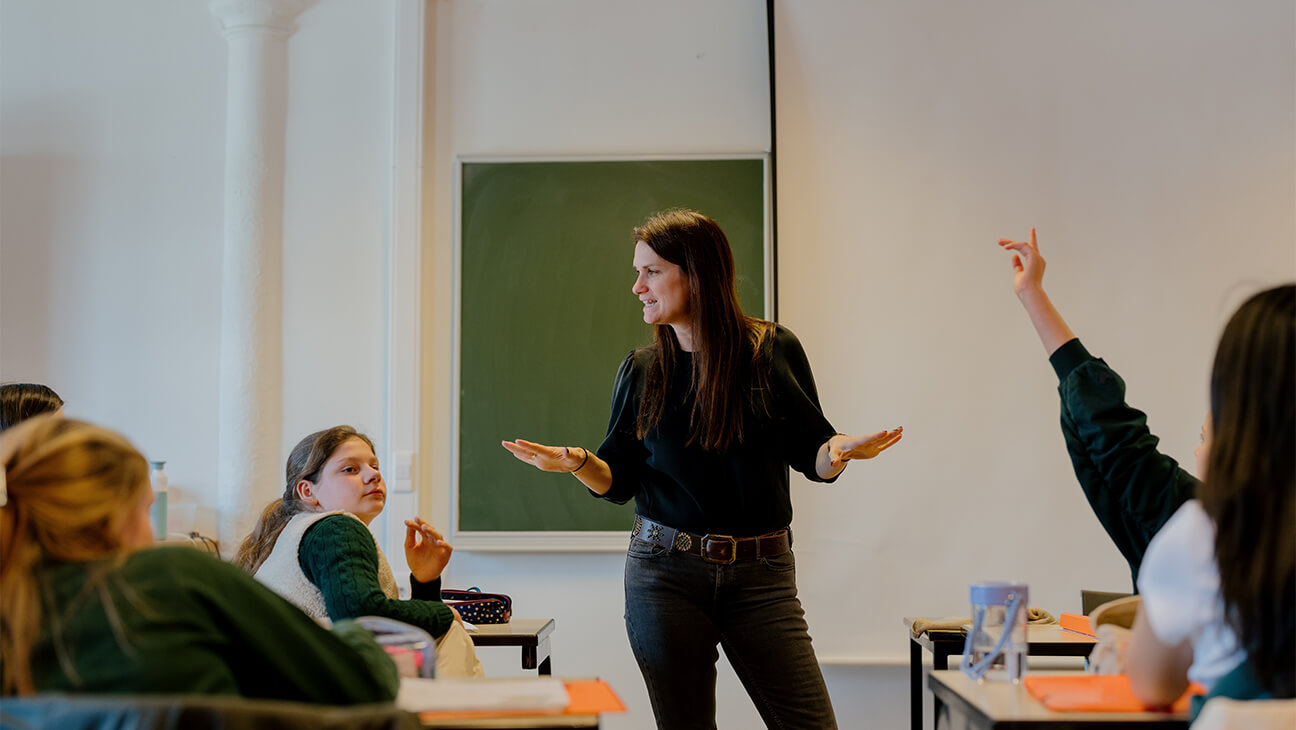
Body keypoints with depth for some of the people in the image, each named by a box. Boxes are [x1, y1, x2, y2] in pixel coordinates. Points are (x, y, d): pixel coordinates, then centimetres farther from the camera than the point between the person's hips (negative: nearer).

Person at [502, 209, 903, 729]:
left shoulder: (774, 350, 1)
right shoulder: (641, 371, 6)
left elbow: (812, 457, 3)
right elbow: (620, 481, 7)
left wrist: (840, 449, -18)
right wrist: (578, 462, -13)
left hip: (760, 574, -1)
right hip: (664, 573, 1)